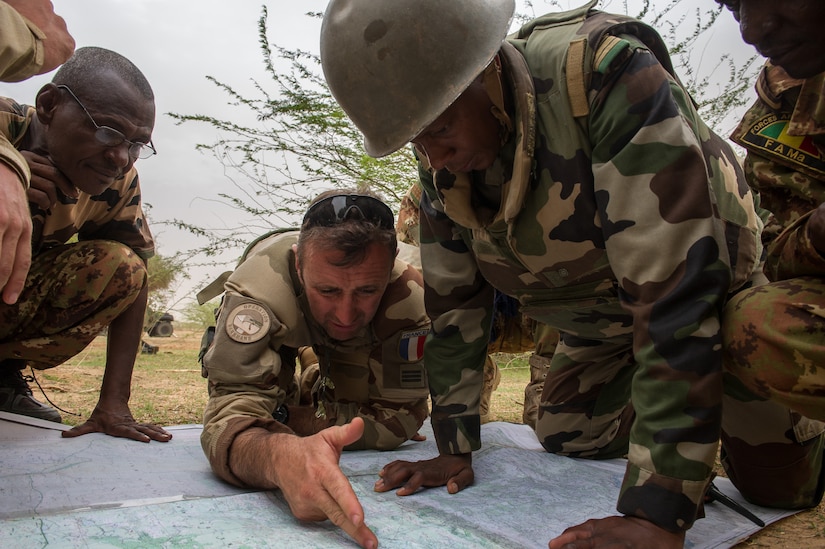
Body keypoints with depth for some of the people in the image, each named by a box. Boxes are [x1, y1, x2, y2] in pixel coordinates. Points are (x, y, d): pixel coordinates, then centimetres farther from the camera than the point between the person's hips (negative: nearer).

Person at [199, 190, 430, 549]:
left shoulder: (409, 297, -42)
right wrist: (281, 456, -75)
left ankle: (323, 384, 25)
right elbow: (231, 413, -52)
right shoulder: (260, 284, -46)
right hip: (271, 326, -1)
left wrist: (281, 418, -37)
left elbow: (399, 414, -34)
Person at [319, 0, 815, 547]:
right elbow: (454, 298, -8)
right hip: (598, 324, 5)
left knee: (779, 479, -7)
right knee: (563, 436, 3)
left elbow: (676, 289, -41)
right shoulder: (440, 157, -17)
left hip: (714, 292, -4)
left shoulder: (608, 76, -37)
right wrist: (455, 447, -9)